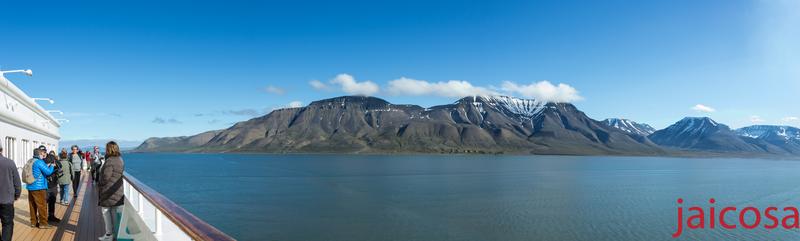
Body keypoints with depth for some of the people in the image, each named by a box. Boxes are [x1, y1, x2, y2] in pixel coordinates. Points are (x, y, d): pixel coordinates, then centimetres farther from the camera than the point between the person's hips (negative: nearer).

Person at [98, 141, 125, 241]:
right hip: (118, 191, 8)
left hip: (108, 191, -8)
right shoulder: (120, 160, 7)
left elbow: (105, 177, -22)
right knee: (115, 212, 15)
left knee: (106, 212, 4)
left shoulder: (110, 161, -20)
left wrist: (99, 183, -2)